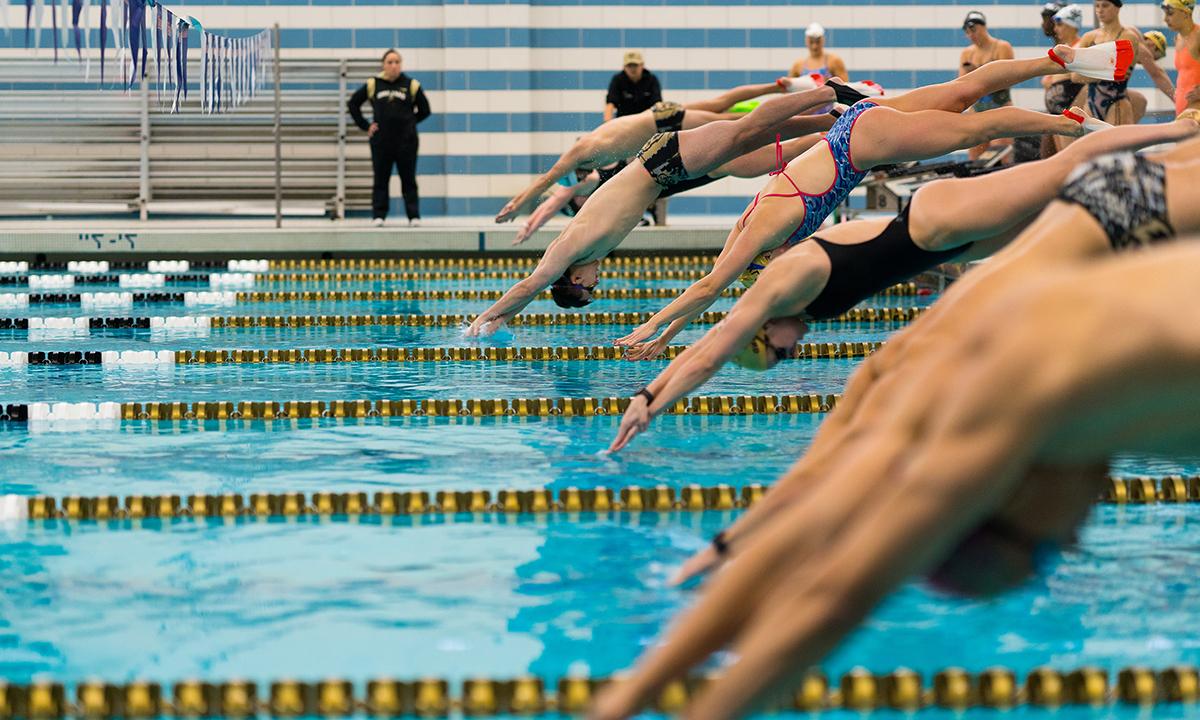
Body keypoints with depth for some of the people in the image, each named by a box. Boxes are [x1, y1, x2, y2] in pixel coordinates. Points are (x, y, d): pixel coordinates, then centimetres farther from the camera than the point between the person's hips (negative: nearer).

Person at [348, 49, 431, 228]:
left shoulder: (411, 85, 1)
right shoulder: (373, 84, 3)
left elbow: (424, 110, 12)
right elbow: (353, 103, 13)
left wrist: (409, 122, 7)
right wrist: (365, 125, 6)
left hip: (406, 140, -1)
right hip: (381, 141, 1)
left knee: (408, 179, 3)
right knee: (381, 179, 4)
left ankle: (414, 216, 6)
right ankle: (378, 216, 6)